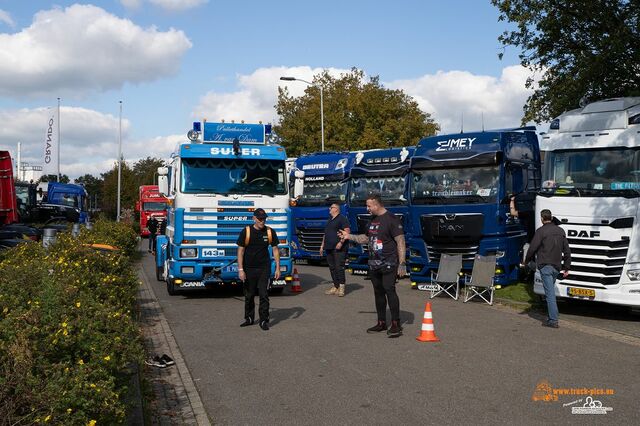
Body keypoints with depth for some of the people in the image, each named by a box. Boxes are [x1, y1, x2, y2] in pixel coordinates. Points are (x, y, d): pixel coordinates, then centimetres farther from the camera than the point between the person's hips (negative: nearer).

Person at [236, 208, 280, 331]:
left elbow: (275, 250, 6)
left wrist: (278, 268, 1)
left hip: (264, 269, 0)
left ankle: (264, 321, 6)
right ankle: (249, 318, 26)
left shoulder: (270, 232, 0)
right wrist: (240, 269, -10)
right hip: (249, 269, 0)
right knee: (249, 295, 10)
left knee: (264, 295, -3)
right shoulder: (246, 232, -5)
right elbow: (240, 251, -4)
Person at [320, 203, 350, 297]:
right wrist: (322, 245, 23)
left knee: (339, 267, -11)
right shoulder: (329, 220, 23)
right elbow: (326, 234, 27)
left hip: (338, 248, -9)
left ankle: (341, 288, -8)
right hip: (329, 248, 9)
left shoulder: (342, 219, -4)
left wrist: (341, 242, -21)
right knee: (332, 268, 8)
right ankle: (335, 287, 12)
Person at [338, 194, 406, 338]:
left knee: (389, 290, -13)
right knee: (378, 292, 11)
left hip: (388, 264, -8)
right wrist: (349, 236, 17)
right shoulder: (373, 220, 15)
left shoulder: (391, 219, -11)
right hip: (374, 264, 8)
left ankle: (396, 324, -9)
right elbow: (366, 238, 26)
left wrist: (402, 264, -19)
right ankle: (381, 323, 20)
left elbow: (400, 242, -14)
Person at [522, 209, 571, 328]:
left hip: (545, 266, -6)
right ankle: (551, 317, 20)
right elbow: (567, 251, 14)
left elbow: (532, 248, -9)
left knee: (550, 293, -8)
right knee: (551, 291, 17)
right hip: (557, 267, 7)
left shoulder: (541, 231, -8)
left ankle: (553, 320, -10)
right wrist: (566, 267, 18)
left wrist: (526, 261, 8)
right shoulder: (560, 231, 13)